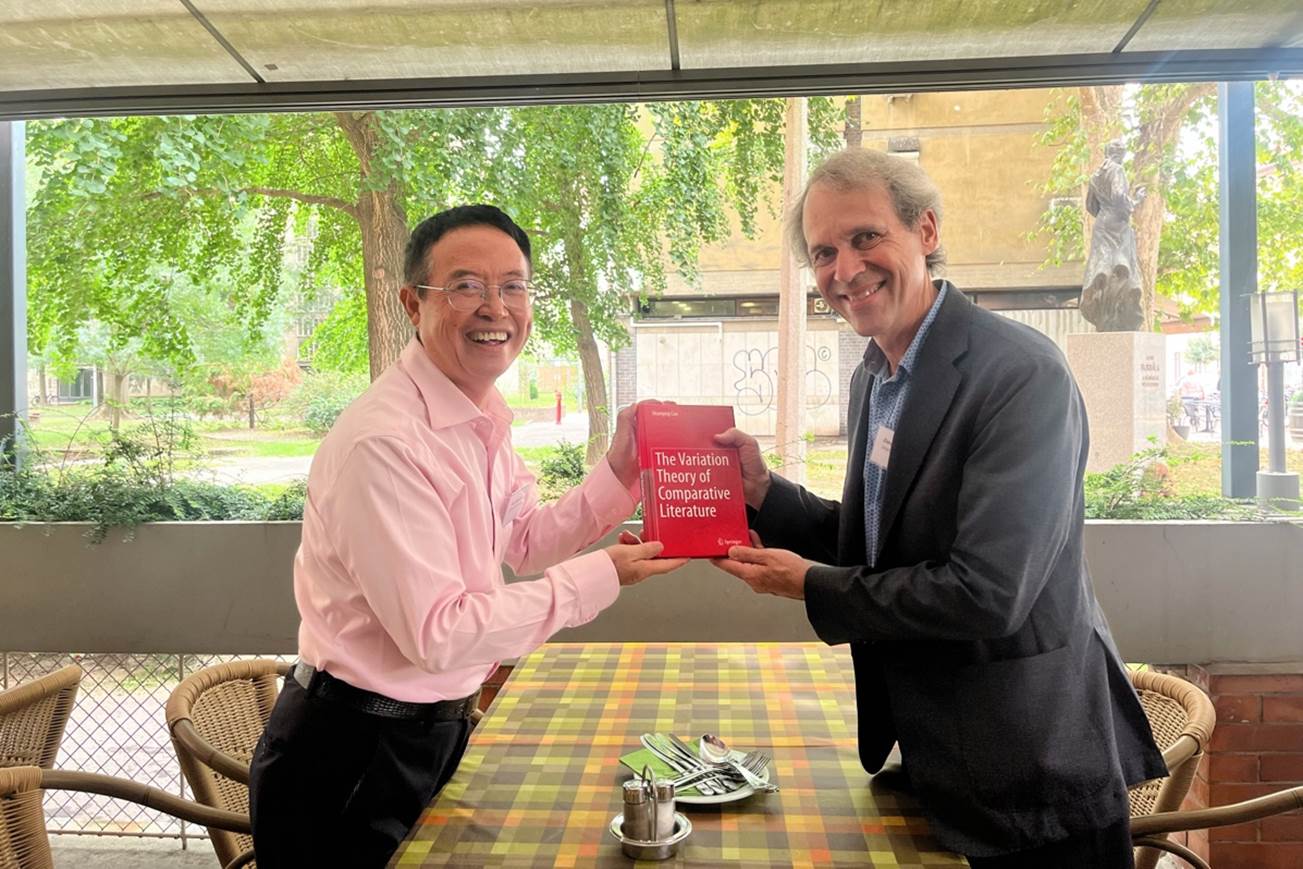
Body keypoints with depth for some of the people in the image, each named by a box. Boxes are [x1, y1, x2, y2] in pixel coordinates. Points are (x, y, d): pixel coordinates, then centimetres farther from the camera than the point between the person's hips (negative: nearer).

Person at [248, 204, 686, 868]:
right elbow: (436, 633, -26)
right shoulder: (383, 441, -27)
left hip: (434, 731, 8)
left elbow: (524, 543, 13)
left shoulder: (483, 418, 1)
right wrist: (601, 577, -21)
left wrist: (620, 471, -1)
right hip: (352, 757, -8)